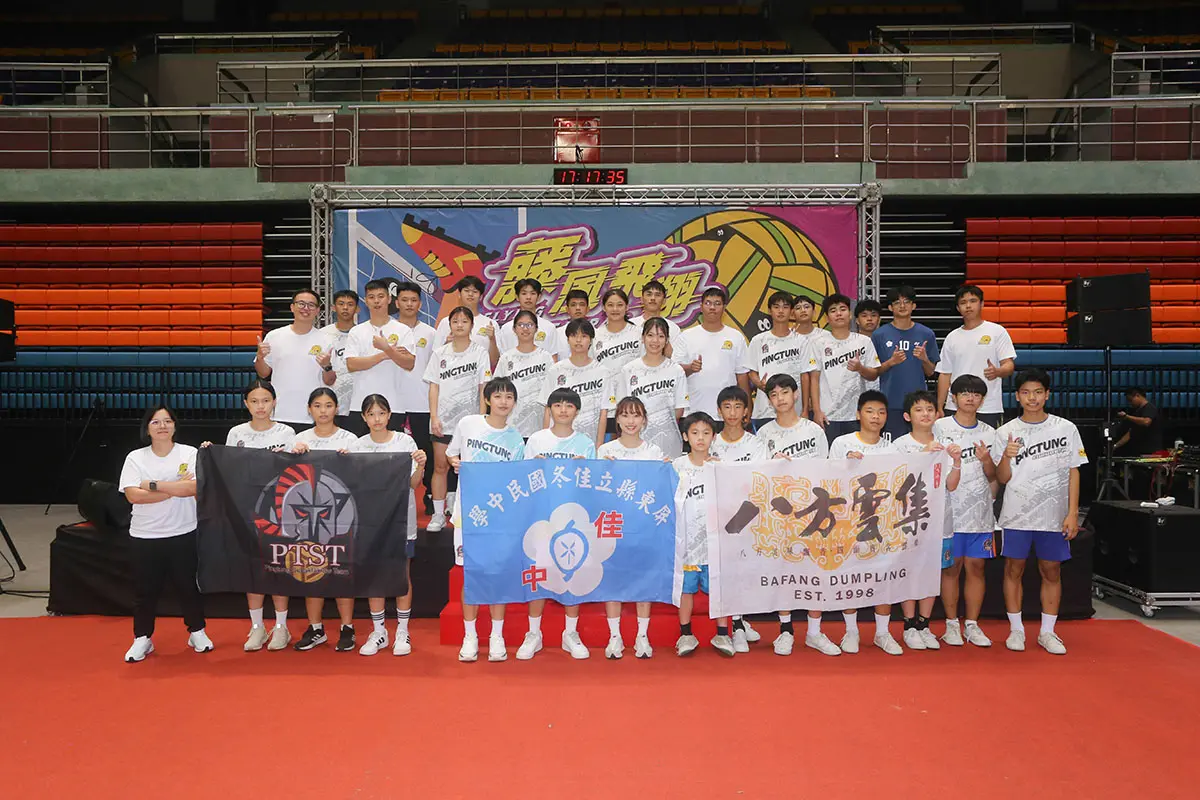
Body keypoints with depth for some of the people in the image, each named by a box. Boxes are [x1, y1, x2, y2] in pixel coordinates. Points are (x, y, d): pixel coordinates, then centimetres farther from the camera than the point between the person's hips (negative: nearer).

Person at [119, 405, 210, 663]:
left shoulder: (190, 453, -3)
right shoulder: (135, 458, -1)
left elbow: (193, 488, -18)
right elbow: (133, 496, -13)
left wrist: (153, 485, -18)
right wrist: (175, 488, -18)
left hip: (183, 534, -1)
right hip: (144, 536, 1)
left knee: (188, 586, 10)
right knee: (145, 590, 9)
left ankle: (197, 632, 28)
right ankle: (142, 639, 24)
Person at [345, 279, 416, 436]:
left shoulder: (403, 330, 4)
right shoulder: (356, 331, 9)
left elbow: (409, 364, -7)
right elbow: (351, 364, -4)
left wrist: (387, 348, -21)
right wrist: (384, 355, -10)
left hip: (392, 407, -1)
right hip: (360, 406, 2)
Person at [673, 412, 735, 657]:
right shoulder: (678, 466, 2)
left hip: (715, 536, 1)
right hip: (688, 537, -1)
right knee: (686, 586, 6)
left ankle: (722, 634, 13)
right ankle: (686, 634, 17)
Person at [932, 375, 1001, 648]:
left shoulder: (989, 433, 10)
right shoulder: (940, 428, 1)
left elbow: (993, 476, 10)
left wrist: (986, 460, -9)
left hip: (980, 512, 3)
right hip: (949, 510, -3)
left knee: (976, 567, 5)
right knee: (951, 568, 2)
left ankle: (972, 625, 15)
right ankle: (952, 624, 13)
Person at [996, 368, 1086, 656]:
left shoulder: (1066, 428, 2)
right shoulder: (1006, 432, 0)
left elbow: (1073, 473, 4)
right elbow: (1002, 478, -2)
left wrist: (1072, 514, -3)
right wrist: (1007, 456, -24)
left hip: (1054, 516, 1)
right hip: (1016, 516, -1)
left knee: (1052, 572, 7)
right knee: (1014, 570, 4)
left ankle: (1047, 632, 19)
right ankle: (1016, 629, 16)